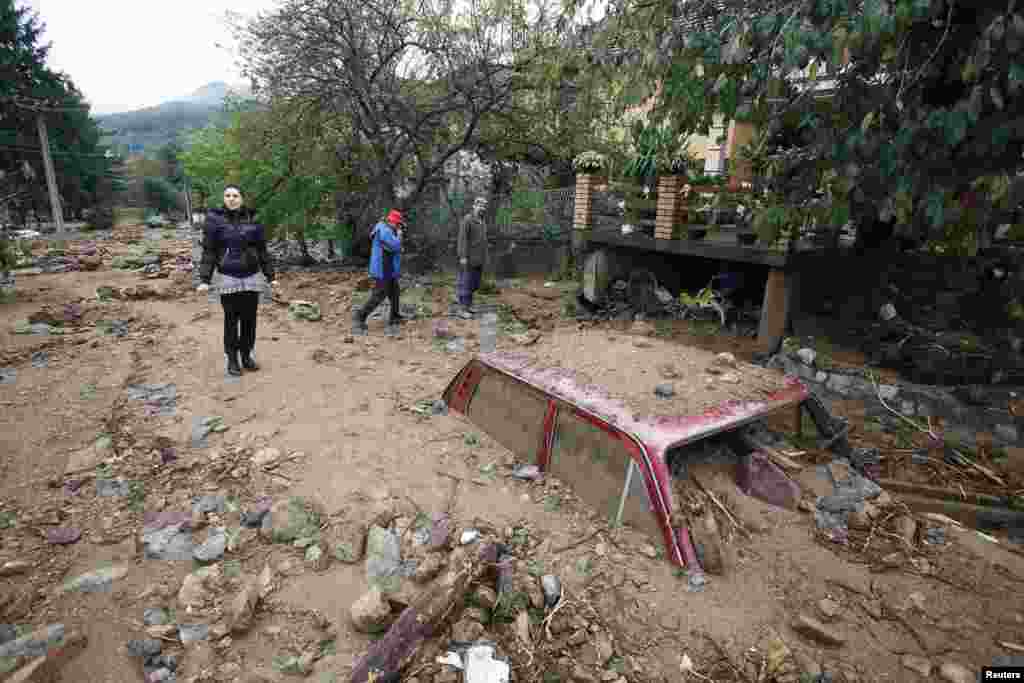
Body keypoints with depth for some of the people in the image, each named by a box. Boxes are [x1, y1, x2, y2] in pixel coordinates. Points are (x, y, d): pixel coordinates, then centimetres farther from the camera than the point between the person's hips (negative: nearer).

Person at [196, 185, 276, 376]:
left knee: (249, 319, 8)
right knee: (231, 320, 5)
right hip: (229, 279, -2)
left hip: (252, 277, 2)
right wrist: (205, 279, -9)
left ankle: (246, 356, 23)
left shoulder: (252, 220, 4)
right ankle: (232, 359, 17)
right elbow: (208, 251, -3)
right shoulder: (215, 220, -2)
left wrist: (270, 276, 7)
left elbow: (262, 251, 9)